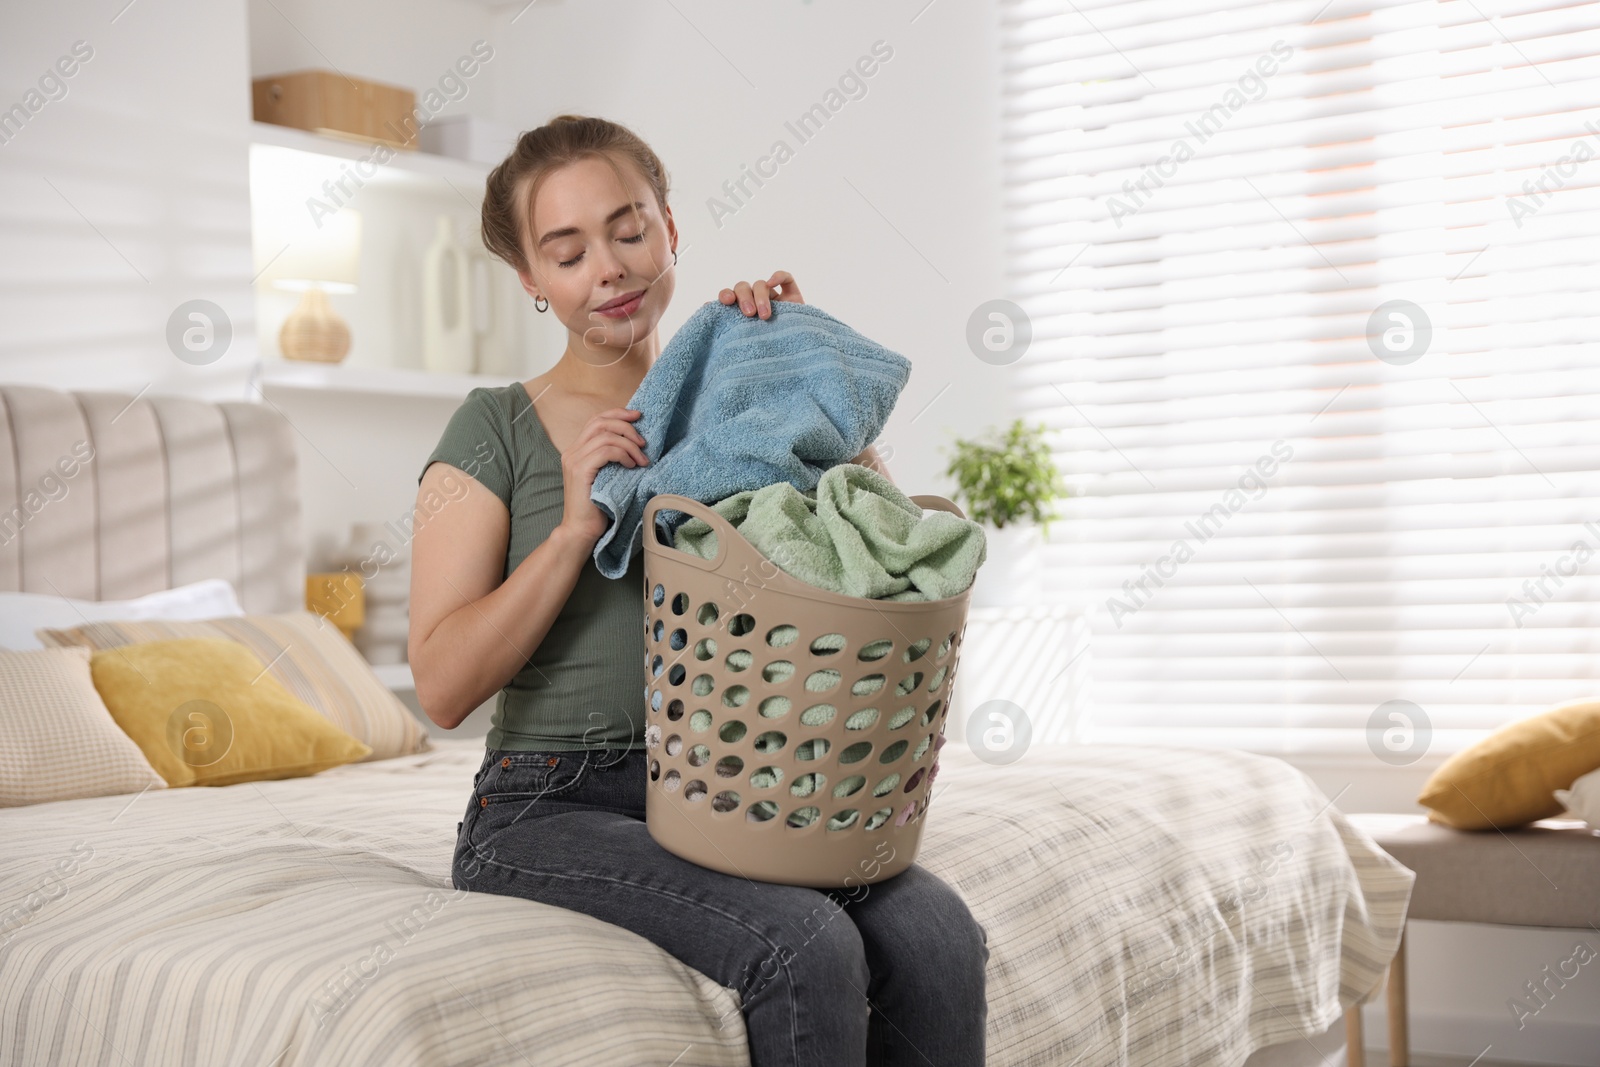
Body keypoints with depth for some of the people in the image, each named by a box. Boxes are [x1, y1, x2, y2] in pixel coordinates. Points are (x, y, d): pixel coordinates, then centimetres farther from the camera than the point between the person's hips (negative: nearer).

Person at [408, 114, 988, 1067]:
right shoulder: (497, 431, 1)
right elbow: (444, 686, -6)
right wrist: (576, 529, -16)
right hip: (556, 808, -3)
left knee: (936, 933, -24)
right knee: (805, 948, -29)